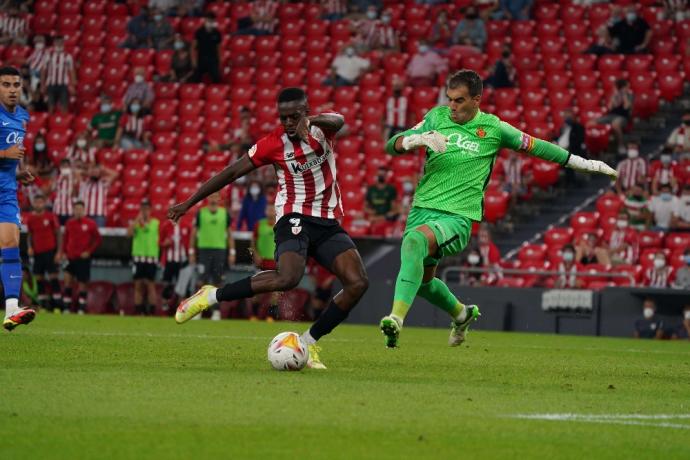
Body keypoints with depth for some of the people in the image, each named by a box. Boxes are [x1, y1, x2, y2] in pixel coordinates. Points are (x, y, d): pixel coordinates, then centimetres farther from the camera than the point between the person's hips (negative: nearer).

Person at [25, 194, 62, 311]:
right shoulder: (30, 219, 7)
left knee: (53, 277, -9)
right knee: (39, 278, 3)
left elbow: (58, 234, -2)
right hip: (37, 252, 4)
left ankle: (57, 305, -8)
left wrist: (58, 252, -8)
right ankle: (43, 305, 9)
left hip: (50, 251, -4)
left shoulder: (51, 217, -4)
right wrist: (29, 247, -1)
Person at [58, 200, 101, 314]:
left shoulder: (90, 224, -2)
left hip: (83, 258, -2)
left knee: (82, 283, 1)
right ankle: (66, 308, -5)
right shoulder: (69, 223, 7)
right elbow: (65, 239, 16)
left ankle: (81, 308, 8)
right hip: (70, 257, 3)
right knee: (67, 280, -9)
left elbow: (98, 239, 2)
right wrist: (63, 252, 4)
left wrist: (89, 251, -8)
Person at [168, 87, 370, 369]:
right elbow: (231, 173, 1)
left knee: (358, 283, -14)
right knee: (288, 277, -32)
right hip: (294, 217, -4)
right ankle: (211, 296, -18)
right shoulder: (273, 144, -5)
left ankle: (308, 342, -2)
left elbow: (338, 121, -27)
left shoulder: (321, 129, -1)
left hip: (328, 222, 4)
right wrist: (189, 203, 3)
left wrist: (312, 122, -51)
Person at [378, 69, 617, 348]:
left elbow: (534, 146, 13)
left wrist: (582, 163, 17)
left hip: (457, 217, -5)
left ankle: (397, 317, -41)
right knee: (422, 279, 16)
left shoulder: (493, 128, 0)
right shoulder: (437, 117, 6)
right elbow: (392, 146, 2)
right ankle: (462, 314, 48)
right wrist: (417, 138, -21)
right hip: (423, 208, 5)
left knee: (414, 240, -34)